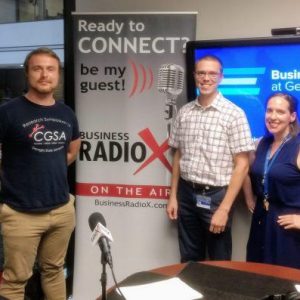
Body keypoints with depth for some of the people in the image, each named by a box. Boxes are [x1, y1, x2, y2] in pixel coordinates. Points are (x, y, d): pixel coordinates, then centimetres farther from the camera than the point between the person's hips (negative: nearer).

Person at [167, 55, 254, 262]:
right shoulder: (184, 112, 4)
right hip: (186, 194, 4)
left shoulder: (234, 114, -11)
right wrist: (173, 196, 8)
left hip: (216, 196, -4)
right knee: (189, 260, 18)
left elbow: (242, 165, -12)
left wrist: (224, 208, -16)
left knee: (218, 263, 12)